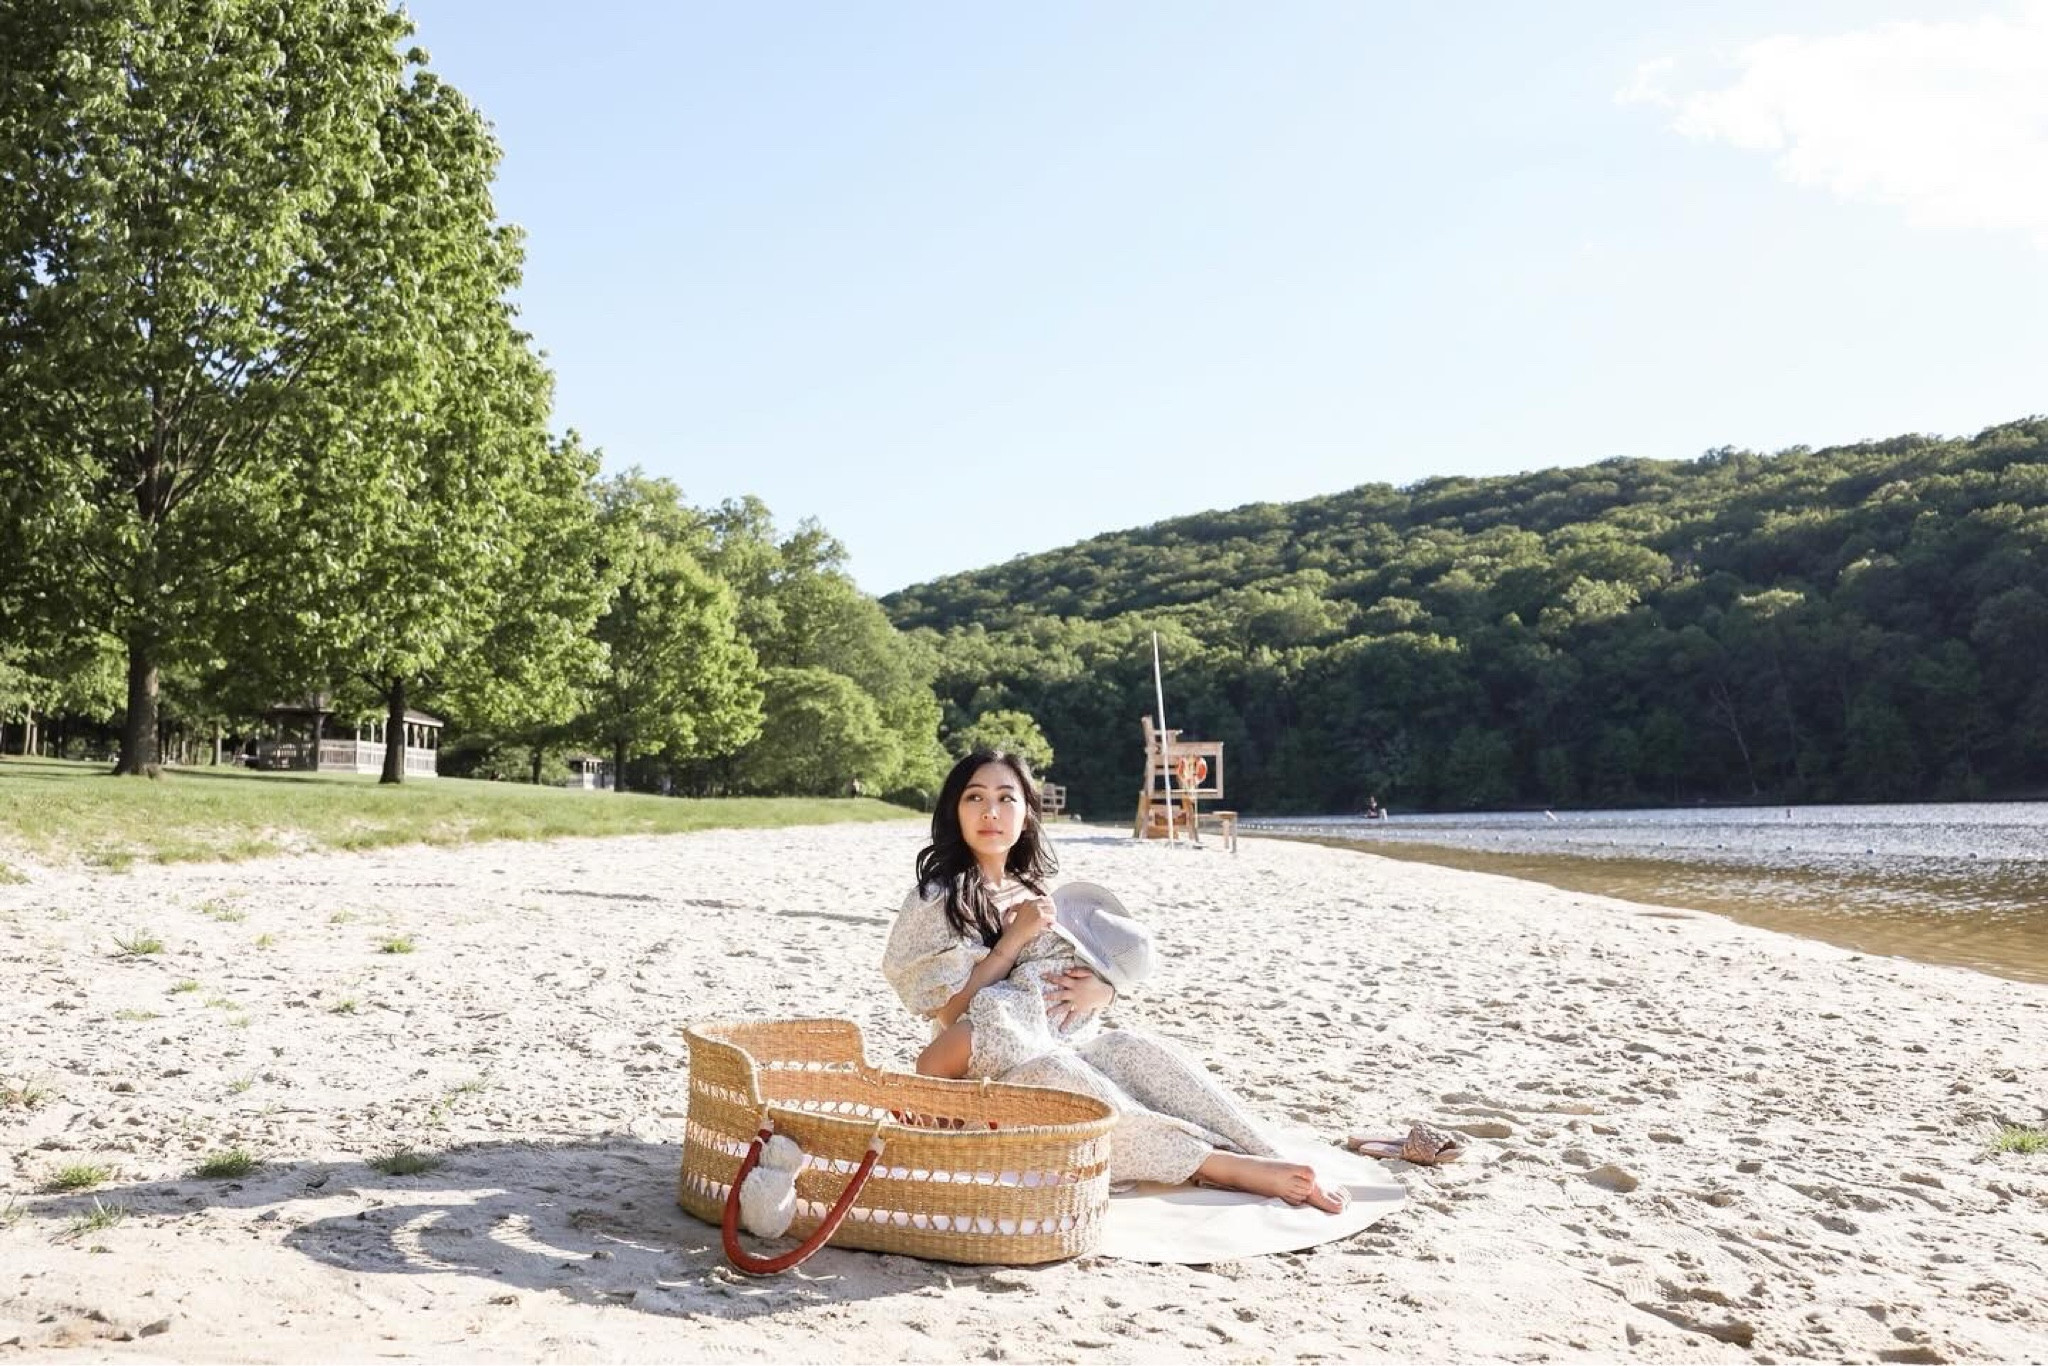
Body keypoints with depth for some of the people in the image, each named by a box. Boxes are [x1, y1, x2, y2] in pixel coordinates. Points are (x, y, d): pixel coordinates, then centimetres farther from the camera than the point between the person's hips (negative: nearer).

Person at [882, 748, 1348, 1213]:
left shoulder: (1033, 891, 14)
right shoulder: (936, 900, -4)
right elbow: (951, 1010, -12)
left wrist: (1100, 991, -11)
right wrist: (1015, 937, -15)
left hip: (1058, 1046, 5)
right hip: (989, 1074, -5)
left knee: (1132, 1048, -24)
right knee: (1054, 1072, -35)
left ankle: (1273, 1162, -34)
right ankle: (1218, 1165, -39)